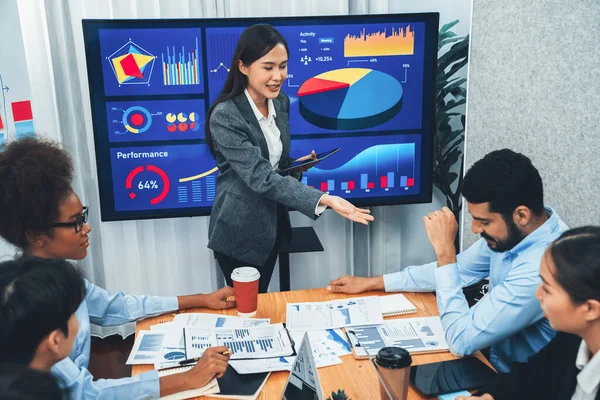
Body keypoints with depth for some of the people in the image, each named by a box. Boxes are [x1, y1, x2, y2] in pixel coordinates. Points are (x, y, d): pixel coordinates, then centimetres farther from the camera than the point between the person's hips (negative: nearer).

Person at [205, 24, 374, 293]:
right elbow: (260, 176, -30)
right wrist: (323, 199, -39)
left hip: (272, 223, 6)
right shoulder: (225, 116, -22)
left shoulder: (281, 102, 0)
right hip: (238, 231, -6)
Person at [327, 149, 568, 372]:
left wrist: (444, 250, -26)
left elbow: (462, 340, -30)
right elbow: (457, 270, 7)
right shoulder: (509, 231, -7)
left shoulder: (541, 267, -33)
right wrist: (372, 283, 7)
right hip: (495, 357, 7)